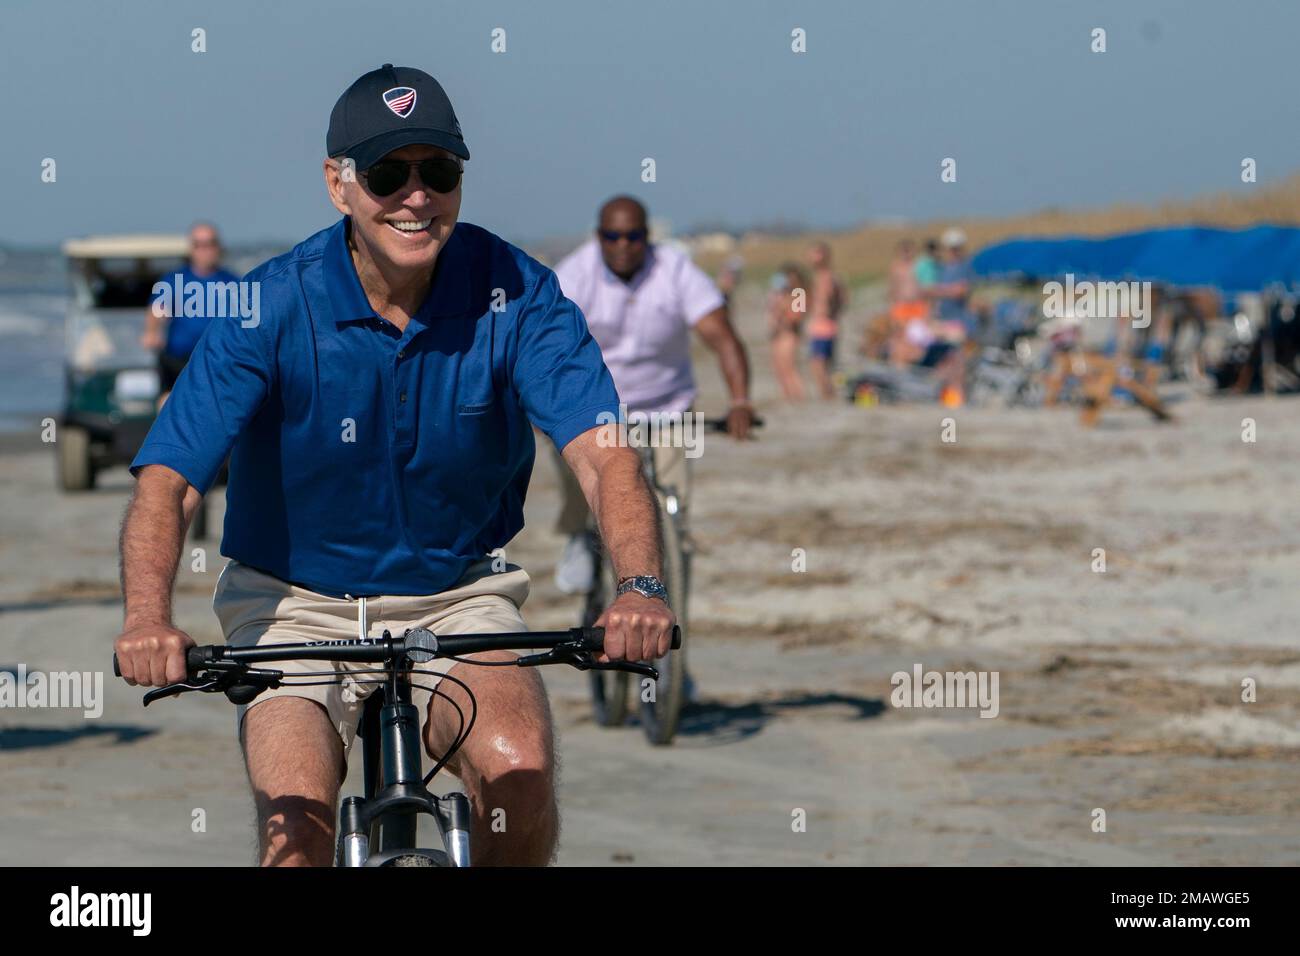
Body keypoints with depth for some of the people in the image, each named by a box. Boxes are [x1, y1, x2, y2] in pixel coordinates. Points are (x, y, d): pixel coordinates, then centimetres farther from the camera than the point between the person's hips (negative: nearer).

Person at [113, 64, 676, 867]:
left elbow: (602, 453, -22)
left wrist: (642, 587, -43)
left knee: (520, 771, -26)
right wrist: (149, 619, -42)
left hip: (458, 598, 1)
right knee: (298, 831, -22)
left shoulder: (514, 295, -12)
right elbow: (166, 485, -22)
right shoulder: (272, 308, -16)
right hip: (297, 605, -1)